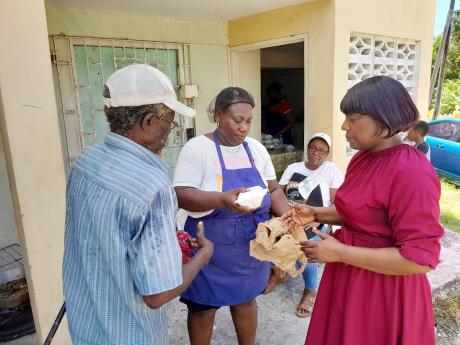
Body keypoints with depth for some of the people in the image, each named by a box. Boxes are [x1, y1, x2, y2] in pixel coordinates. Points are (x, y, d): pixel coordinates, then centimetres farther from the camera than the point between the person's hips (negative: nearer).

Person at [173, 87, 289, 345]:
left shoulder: (256, 148, 2)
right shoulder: (197, 148, -14)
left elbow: (273, 189, 8)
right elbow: (183, 195, -21)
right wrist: (223, 199, -37)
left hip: (251, 245, 5)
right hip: (211, 247, -4)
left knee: (246, 301, 22)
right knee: (203, 309, 13)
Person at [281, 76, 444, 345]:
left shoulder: (412, 171, -26)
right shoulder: (364, 158, 2)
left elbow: (420, 259, -26)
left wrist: (339, 253, -24)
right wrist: (317, 214, -1)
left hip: (383, 291, -8)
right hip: (350, 277, 8)